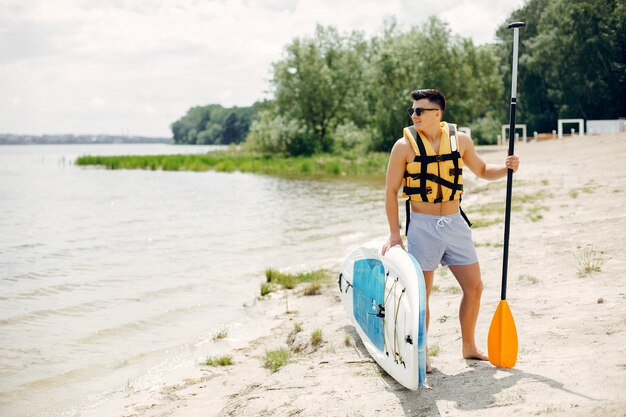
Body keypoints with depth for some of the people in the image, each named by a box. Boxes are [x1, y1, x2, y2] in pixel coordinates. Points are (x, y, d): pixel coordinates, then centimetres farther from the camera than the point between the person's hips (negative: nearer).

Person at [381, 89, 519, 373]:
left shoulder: (459, 139, 3)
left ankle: (469, 348, 25)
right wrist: (395, 234, -6)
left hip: (455, 223, 4)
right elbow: (391, 191, -3)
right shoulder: (405, 146, -7)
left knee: (474, 287, 7)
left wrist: (505, 168, -1)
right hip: (422, 226, -4)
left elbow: (481, 170, 19)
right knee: (422, 293, 0)